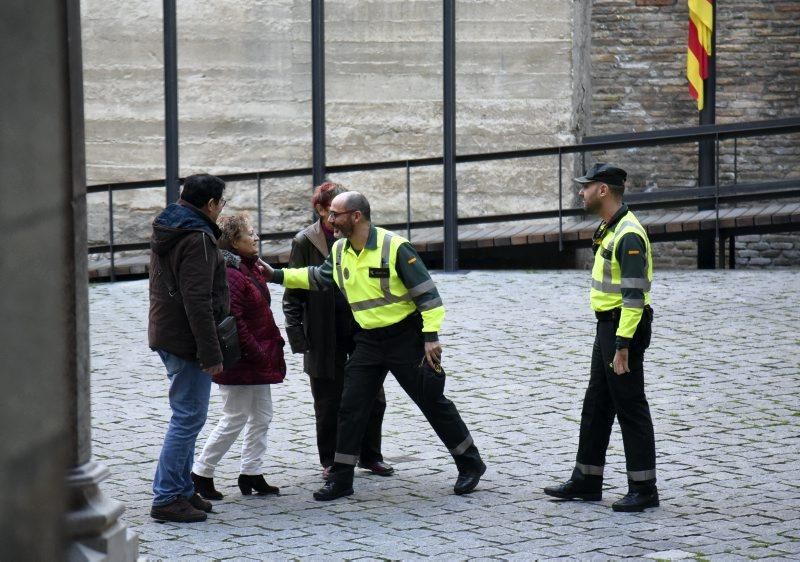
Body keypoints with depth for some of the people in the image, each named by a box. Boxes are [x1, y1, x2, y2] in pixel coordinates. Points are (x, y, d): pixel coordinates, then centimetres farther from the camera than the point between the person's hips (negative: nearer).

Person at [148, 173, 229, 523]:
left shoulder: (166, 231, 14)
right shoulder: (197, 239, -18)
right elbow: (197, 302, -24)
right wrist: (211, 353, -22)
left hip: (166, 334, 10)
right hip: (187, 340, -10)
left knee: (186, 417, 17)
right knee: (188, 418, -7)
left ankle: (182, 490, 22)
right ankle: (166, 498, -6)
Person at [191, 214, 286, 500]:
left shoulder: (250, 269, 12)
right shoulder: (229, 275, -21)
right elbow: (233, 322, -25)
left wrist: (269, 347, 14)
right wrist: (256, 353, -21)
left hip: (256, 361, 10)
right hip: (239, 361, -10)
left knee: (261, 416, 13)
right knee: (235, 420, -3)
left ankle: (251, 473, 20)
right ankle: (201, 474, 7)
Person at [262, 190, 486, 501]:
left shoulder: (394, 247, -18)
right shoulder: (339, 251, 2)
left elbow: (426, 292, -15)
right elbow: (318, 278, 20)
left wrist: (431, 336, -18)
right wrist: (277, 275, 12)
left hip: (405, 338, -6)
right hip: (368, 341, 6)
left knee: (433, 403, 2)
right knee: (351, 407, 2)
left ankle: (470, 465, 17)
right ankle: (340, 478, 10)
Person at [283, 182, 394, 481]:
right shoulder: (305, 242, -3)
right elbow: (293, 292, -2)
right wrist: (297, 334, -9)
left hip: (363, 328, 3)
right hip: (326, 334, -3)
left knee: (373, 397, 6)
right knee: (329, 403, 5)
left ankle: (370, 456, 23)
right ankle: (331, 462, 19)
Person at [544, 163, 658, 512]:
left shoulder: (628, 235, -20)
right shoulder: (609, 228, 12)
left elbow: (634, 296, -24)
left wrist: (622, 348, -26)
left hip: (625, 327, -10)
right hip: (608, 326, 10)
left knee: (630, 408, -5)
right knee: (596, 405, 15)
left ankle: (643, 489, 1)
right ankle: (587, 481, 24)